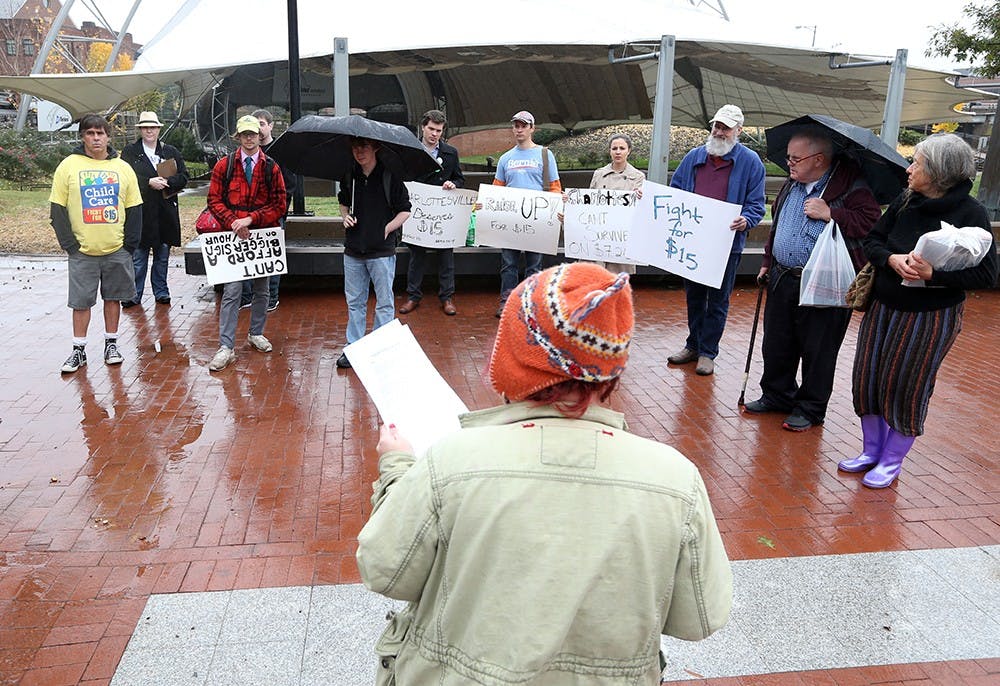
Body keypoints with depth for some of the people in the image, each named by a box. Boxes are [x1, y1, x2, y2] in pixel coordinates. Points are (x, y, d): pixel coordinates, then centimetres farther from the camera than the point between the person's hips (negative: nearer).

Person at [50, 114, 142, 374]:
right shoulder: (69, 166, 0)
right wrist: (69, 243, -7)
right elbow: (57, 209, 0)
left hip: (117, 250, 1)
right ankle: (79, 350, 14)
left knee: (113, 297, 10)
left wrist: (130, 243, 0)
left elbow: (134, 209, 7)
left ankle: (111, 344, 23)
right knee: (81, 301, 4)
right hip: (82, 251, -1)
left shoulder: (123, 168, 5)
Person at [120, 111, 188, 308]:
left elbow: (183, 177, 4)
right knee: (138, 256, 1)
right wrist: (149, 182, -18)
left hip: (165, 212, 2)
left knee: (162, 255, 10)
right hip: (140, 212, -2)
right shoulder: (129, 152, 5)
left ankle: (161, 292, 21)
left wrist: (165, 181, -13)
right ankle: (135, 294, 9)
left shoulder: (171, 152, 11)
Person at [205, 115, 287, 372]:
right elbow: (214, 200, 2)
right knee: (231, 291, -7)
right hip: (234, 236, -1)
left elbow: (279, 205, -1)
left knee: (261, 289, 13)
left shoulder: (271, 167, 4)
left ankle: (256, 334, 31)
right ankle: (226, 347, -5)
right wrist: (233, 221, -14)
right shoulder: (224, 165, 4)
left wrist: (251, 218, -12)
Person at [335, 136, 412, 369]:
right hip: (353, 250, 5)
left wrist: (387, 228, -11)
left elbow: (405, 210, -2)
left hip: (382, 251, -4)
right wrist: (346, 217, 4)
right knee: (354, 301, 12)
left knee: (384, 303, 5)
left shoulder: (390, 177, -7)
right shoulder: (349, 176, 6)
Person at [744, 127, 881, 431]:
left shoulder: (851, 188, -11)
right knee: (776, 344, 15)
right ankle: (776, 395, 33)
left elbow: (870, 224, -22)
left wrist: (830, 214, -25)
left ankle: (810, 409, 20)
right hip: (782, 278, 7)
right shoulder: (791, 185, 12)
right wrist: (767, 261, 24)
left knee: (817, 351, 5)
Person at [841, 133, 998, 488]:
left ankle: (892, 461, 22)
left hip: (932, 316, -5)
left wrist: (933, 273, -29)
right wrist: (892, 259, -17)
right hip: (884, 307, 5)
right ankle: (872, 450, 28)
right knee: (867, 377, 8)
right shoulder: (904, 202, -1)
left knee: (906, 386, 2)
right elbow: (872, 241, 4)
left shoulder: (971, 213, -14)